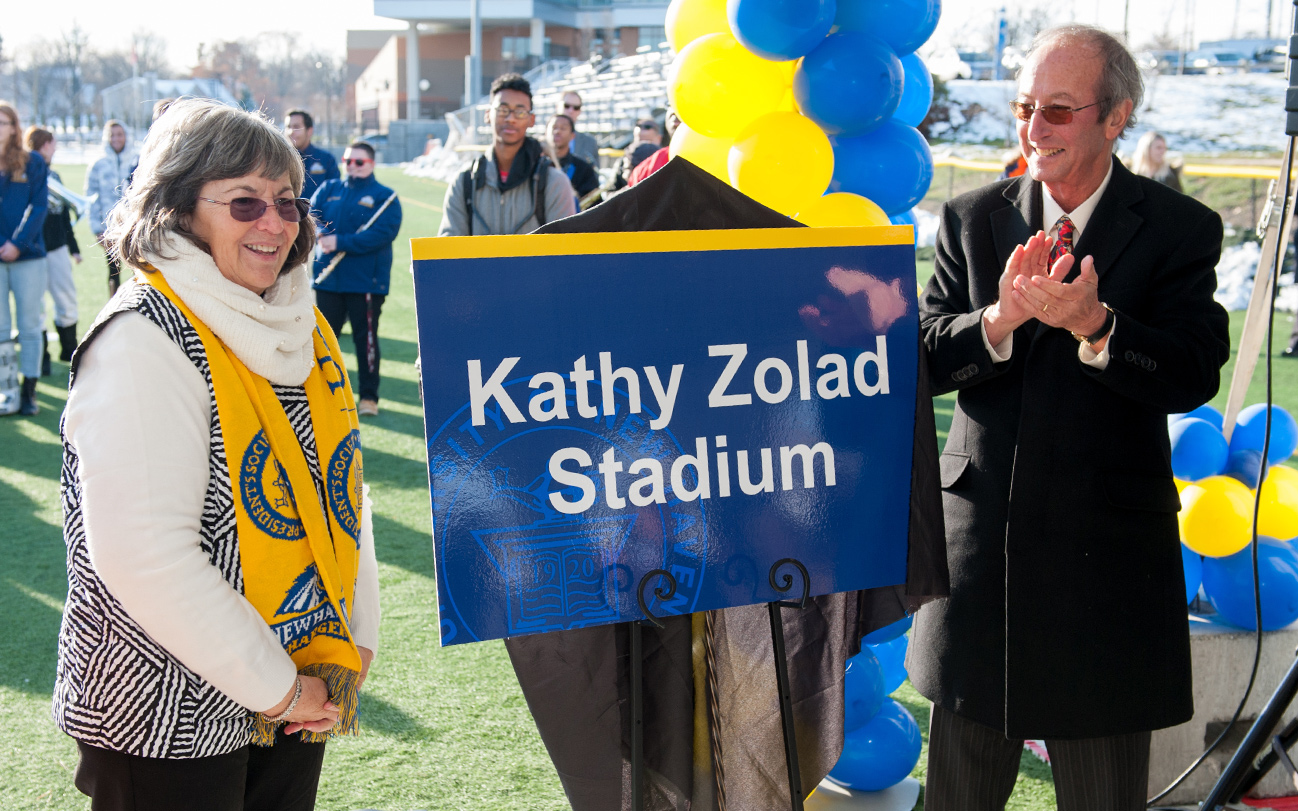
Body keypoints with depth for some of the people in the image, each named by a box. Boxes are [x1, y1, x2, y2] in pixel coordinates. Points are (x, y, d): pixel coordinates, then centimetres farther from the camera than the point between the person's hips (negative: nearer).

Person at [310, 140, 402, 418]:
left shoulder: (385, 196, -1)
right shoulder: (328, 190, 14)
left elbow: (383, 234, -14)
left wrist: (341, 242, -18)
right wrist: (324, 236, -16)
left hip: (366, 280, -4)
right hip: (327, 278, 4)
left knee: (366, 338, 0)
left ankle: (369, 396, 10)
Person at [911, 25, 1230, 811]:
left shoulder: (1179, 230, -4)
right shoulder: (971, 220, 4)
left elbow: (1193, 377, -15)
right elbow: (925, 360, -4)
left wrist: (1094, 323, -31)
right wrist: (1000, 318, -24)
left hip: (1106, 553, -2)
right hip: (981, 539, 3)